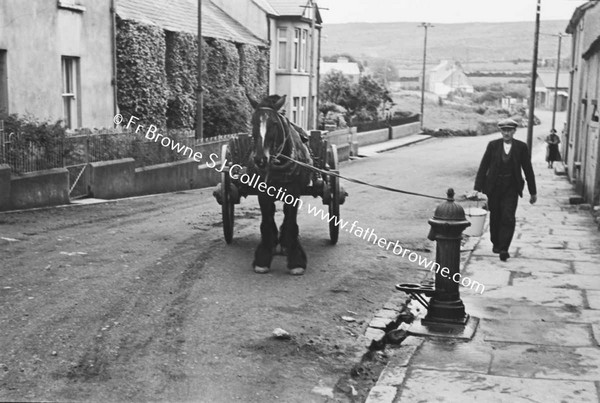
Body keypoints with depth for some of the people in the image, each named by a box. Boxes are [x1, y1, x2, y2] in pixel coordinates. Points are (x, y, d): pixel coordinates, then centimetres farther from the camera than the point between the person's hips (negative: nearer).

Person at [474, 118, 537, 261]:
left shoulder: (521, 147, 0)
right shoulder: (493, 145, 0)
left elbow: (528, 169, 6)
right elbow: (483, 166, 1)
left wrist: (533, 192, 8)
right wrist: (478, 187, -4)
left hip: (511, 188, -1)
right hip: (494, 186, 1)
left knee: (508, 218, -11)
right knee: (495, 217, 11)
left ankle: (504, 249, -10)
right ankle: (496, 244, 30)